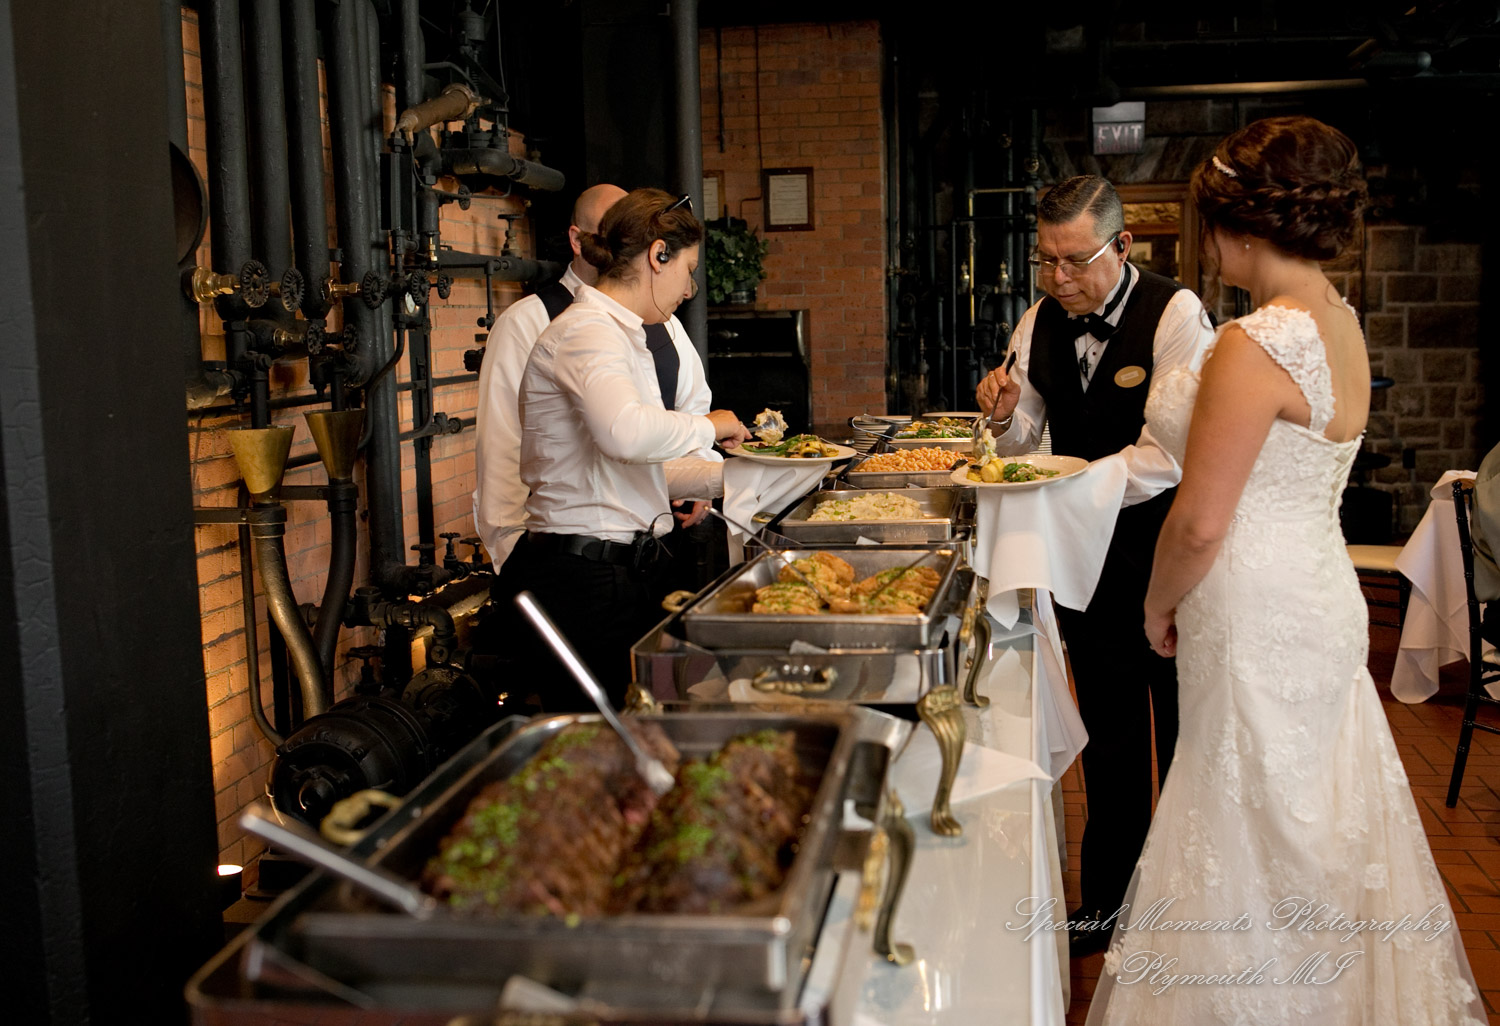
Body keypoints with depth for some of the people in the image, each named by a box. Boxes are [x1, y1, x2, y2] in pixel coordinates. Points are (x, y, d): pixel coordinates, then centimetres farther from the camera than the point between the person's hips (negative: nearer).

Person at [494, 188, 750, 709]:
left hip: (617, 572, 10)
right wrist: (707, 426, -16)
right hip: (580, 580, -10)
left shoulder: (615, 334, 20)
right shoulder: (586, 330, -13)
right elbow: (625, 433, -34)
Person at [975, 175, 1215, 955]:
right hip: (1087, 554, 5)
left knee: (1181, 734, 8)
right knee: (1108, 738, 16)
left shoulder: (1175, 314, -14)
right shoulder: (1041, 322, 3)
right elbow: (1021, 441, 9)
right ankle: (1106, 899, 29)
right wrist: (1005, 410, -12)